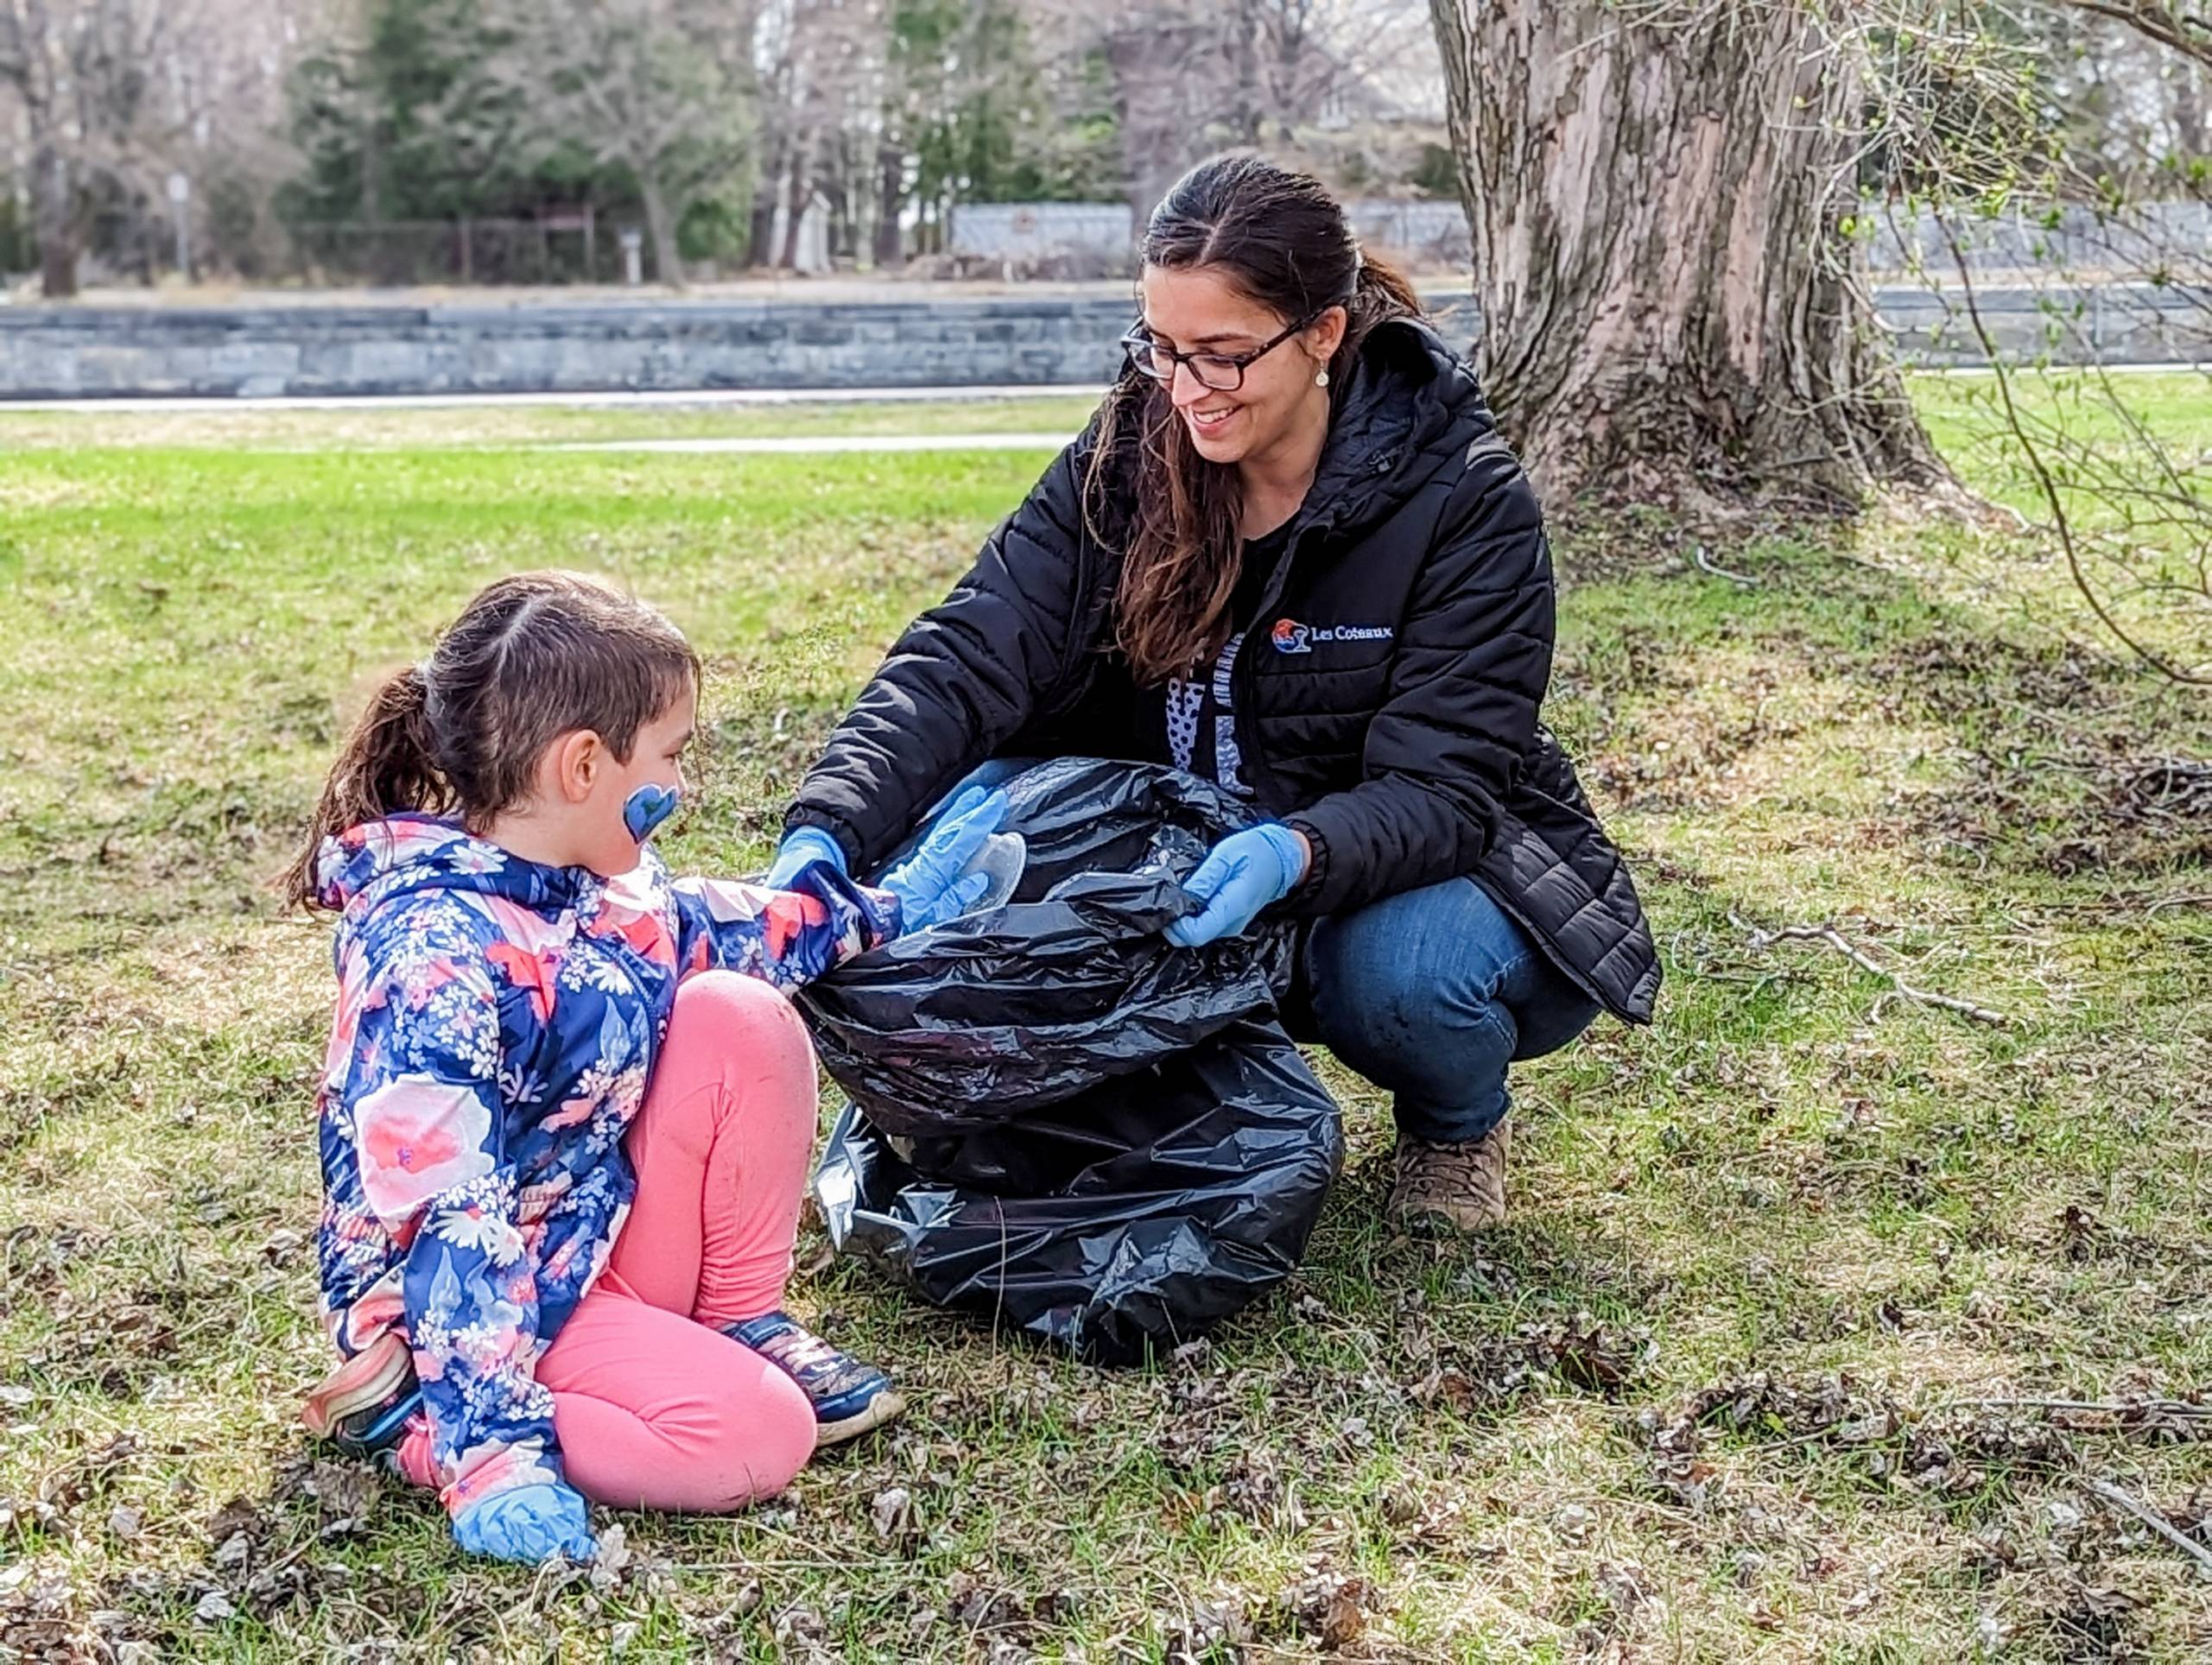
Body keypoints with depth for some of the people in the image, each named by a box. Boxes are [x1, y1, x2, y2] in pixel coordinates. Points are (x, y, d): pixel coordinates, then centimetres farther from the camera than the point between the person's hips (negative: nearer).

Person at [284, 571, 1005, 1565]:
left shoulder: (606, 886, 0)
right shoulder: (433, 956, -27)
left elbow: (719, 929, 25)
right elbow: (450, 1221, -31)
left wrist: (890, 908, 30)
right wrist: (500, 1448, -35)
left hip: (607, 1225, 8)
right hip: (498, 1294, -8)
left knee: (739, 1016, -9)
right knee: (754, 1437, -24)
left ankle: (743, 1322, 5)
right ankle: (414, 1412, -8)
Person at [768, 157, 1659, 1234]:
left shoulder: (1462, 499, -19)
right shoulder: (1126, 460, -8)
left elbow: (1438, 789, -24)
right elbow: (967, 660, -19)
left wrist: (1295, 856, -46)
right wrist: (825, 836, -36)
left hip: (1411, 875, -3)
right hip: (1188, 882, 3)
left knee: (1398, 967, -38)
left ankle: (1459, 1126, 2)